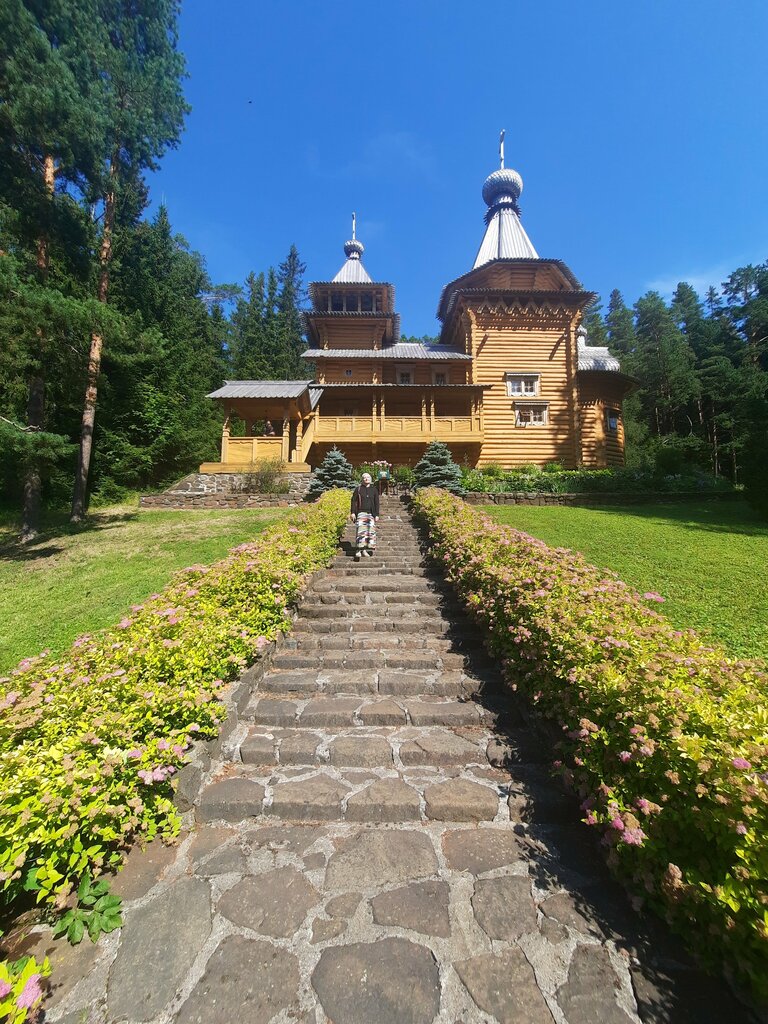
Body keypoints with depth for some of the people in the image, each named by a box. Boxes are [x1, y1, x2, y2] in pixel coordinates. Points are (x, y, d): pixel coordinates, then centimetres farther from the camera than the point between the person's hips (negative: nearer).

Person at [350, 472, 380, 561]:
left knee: (371, 531, 1)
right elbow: (354, 501, 4)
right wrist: (352, 512, -4)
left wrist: (377, 515, 2)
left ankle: (365, 550, 11)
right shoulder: (358, 489, 6)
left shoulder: (374, 489, 10)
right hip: (361, 513, -3)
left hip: (371, 513, 3)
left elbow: (376, 503, 9)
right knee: (361, 530, -15)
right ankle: (359, 550, -18)